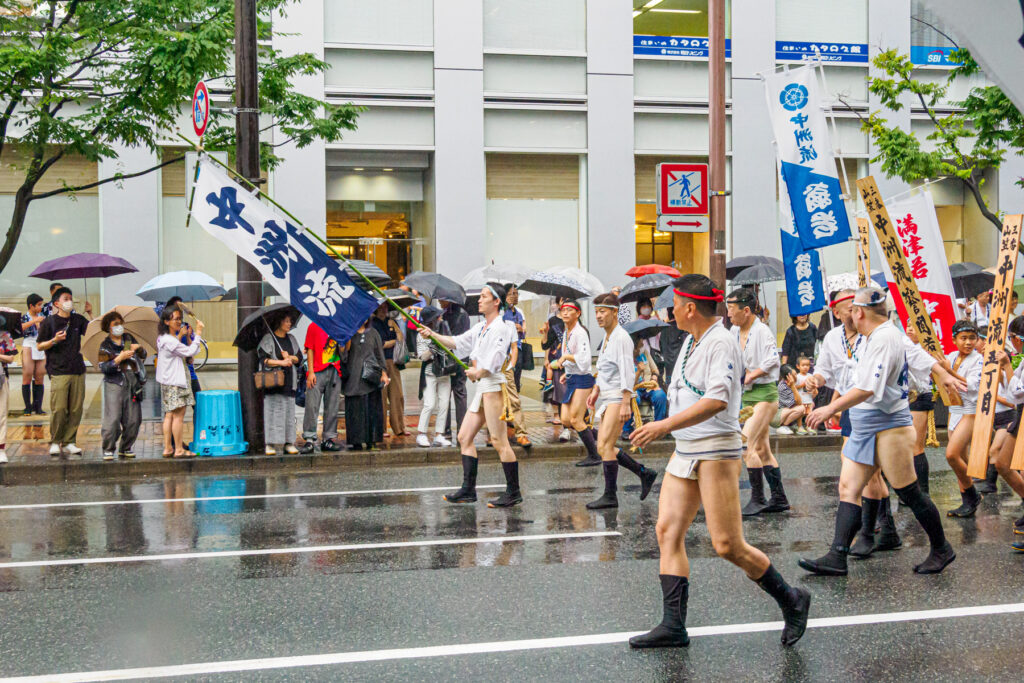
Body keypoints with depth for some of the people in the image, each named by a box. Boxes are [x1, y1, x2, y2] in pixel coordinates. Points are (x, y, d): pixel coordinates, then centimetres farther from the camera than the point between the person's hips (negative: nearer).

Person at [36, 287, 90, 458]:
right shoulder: (48, 322, 2)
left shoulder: (78, 320, 13)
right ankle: (55, 442, 8)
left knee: (76, 409, 2)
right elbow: (39, 346, 4)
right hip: (59, 372, -4)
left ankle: (69, 442, 12)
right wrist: (54, 340, -13)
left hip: (78, 371, 4)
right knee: (59, 409, -8)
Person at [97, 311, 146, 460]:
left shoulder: (129, 338, 15)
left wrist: (139, 348, 3)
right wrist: (120, 358, -15)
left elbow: (143, 356, 24)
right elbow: (103, 367, -7)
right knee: (113, 419, -12)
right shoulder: (105, 345, 3)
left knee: (133, 420, 2)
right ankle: (108, 449, 0)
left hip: (133, 383, 4)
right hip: (114, 383, -4)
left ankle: (125, 448, 17)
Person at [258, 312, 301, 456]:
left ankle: (288, 443, 6)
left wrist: (289, 357, -6)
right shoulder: (268, 338, -1)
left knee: (289, 411, 3)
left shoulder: (291, 338, 16)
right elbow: (263, 359, -10)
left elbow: (299, 357, 13)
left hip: (289, 381, 5)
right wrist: (281, 362, -18)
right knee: (273, 410, -9)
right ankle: (270, 444, -6)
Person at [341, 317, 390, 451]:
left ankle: (371, 439, 5)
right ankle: (357, 441, -2)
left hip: (371, 375, 2)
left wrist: (384, 373, 4)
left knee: (372, 408, 0)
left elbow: (379, 353, 12)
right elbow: (344, 351, -4)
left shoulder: (373, 333, 13)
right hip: (354, 376, -2)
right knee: (356, 408, -4)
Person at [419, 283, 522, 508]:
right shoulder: (480, 327, 17)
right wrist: (433, 335, 11)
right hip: (480, 387, 10)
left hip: (493, 386, -10)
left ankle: (513, 492, -5)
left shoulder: (501, 329, -11)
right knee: (464, 438, 8)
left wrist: (477, 373, -4)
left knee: (499, 442, -10)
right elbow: (457, 342, 20)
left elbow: (493, 363, -18)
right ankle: (468, 490, 11)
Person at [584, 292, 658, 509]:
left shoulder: (621, 338, -12)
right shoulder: (607, 337, 17)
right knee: (604, 448, 9)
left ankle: (610, 496, -8)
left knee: (604, 446, -13)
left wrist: (626, 403, -24)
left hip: (619, 398, -10)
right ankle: (645, 474, 20)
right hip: (608, 398, 10)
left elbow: (627, 372, -19)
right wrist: (595, 391, 18)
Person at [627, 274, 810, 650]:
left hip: (716, 452, -9)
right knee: (668, 531, 0)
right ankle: (673, 626, 3)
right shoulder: (692, 341, 13)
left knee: (728, 545, -7)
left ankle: (791, 601, 13)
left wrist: (665, 425, -29)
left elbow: (717, 400, -27)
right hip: (684, 451, 9)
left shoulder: (721, 343, -15)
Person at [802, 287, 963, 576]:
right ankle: (837, 557, -4)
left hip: (888, 429, -10)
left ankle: (941, 550, 18)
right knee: (848, 488, 1)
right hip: (865, 429, 10)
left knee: (910, 494, 1)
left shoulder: (882, 338, -18)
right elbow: (919, 353, 28)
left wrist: (831, 408, -28)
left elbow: (868, 388, -27)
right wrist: (944, 376, 43)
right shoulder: (891, 333, 13)